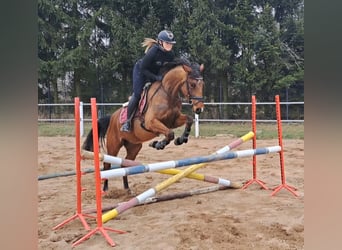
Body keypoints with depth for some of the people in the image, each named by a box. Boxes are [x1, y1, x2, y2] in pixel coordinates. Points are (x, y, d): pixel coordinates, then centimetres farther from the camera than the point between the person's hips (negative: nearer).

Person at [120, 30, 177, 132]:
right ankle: (128, 121, -1)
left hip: (156, 74, 7)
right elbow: (143, 69, -29)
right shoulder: (153, 52, -33)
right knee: (137, 94, -11)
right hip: (141, 71, -6)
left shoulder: (171, 55, -15)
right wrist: (156, 77, -34)